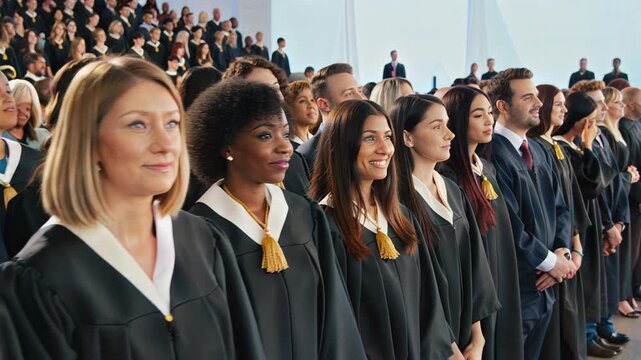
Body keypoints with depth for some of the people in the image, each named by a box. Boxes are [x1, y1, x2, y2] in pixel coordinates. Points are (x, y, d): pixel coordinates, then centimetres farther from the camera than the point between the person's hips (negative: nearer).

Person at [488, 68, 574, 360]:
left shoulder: (537, 151, 11)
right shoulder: (493, 154, -19)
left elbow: (559, 208, 12)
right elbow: (508, 226, -22)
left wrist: (561, 252, -5)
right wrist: (550, 261, -10)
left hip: (544, 288, 8)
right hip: (511, 289, -8)